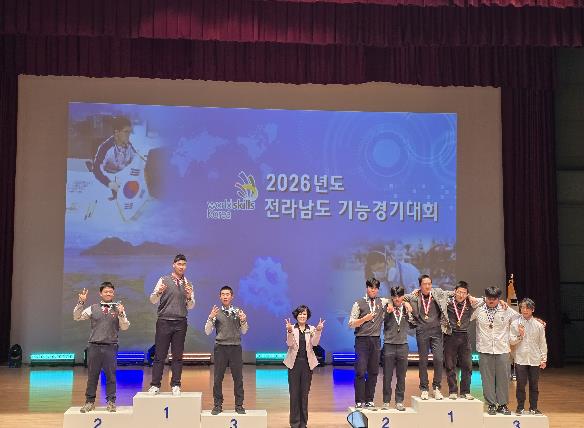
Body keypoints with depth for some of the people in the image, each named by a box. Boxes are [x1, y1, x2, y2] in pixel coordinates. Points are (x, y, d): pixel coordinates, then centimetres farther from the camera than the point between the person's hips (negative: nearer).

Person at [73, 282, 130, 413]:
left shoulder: (118, 309, 6)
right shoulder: (93, 308, 9)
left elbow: (125, 327, 1)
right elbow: (77, 317, 7)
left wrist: (121, 314, -15)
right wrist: (81, 303, -5)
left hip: (110, 347, -1)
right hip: (94, 346, 1)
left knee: (111, 375, 2)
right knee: (92, 375, 7)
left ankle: (111, 402, 11)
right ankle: (90, 401, 17)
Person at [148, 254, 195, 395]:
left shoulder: (188, 284, 12)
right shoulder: (163, 280, 4)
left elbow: (191, 306, 11)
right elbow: (153, 300, 0)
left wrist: (189, 297, -10)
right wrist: (159, 292, -21)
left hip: (180, 323, 2)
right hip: (164, 321, -2)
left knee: (178, 356, 4)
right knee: (159, 355, 0)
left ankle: (176, 386, 9)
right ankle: (155, 385, 4)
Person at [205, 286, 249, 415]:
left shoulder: (238, 312, 6)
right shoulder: (216, 312, 4)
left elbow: (244, 332, 10)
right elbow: (207, 332, 1)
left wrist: (243, 320, -9)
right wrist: (211, 318, -13)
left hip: (236, 347, 1)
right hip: (220, 347, 0)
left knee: (238, 377, 2)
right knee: (218, 378, 1)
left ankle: (239, 405, 10)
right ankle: (217, 405, 10)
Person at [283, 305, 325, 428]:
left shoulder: (312, 329, 7)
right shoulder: (291, 328, 2)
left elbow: (314, 343, -8)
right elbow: (290, 344, -12)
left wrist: (318, 331, -23)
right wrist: (289, 331, -27)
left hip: (307, 363, 2)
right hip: (294, 362, -2)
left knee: (305, 392, 6)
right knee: (294, 392, 0)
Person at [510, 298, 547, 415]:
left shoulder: (539, 325, 4)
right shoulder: (515, 324, 2)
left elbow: (542, 343, 8)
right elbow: (512, 341, 1)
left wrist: (544, 358, 5)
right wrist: (520, 336, -16)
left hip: (535, 359, 1)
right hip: (520, 359, -1)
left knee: (534, 384, 6)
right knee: (521, 384, 0)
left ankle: (533, 408, 17)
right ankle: (520, 407, 11)